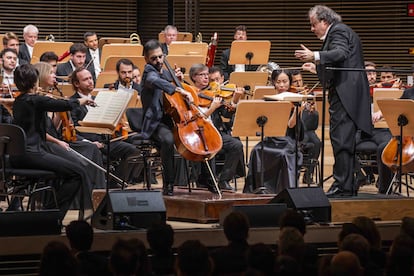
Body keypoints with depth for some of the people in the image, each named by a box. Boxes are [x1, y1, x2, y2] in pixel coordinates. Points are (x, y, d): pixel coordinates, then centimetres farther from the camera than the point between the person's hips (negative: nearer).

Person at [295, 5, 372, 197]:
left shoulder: (338, 31, -7)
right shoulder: (342, 31, 24)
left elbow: (340, 53, -27)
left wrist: (315, 56, -37)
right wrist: (317, 68, 30)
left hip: (345, 92, -11)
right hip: (349, 93, 11)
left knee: (340, 138, -12)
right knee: (346, 140, 13)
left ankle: (342, 185, -14)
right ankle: (349, 185, 16)